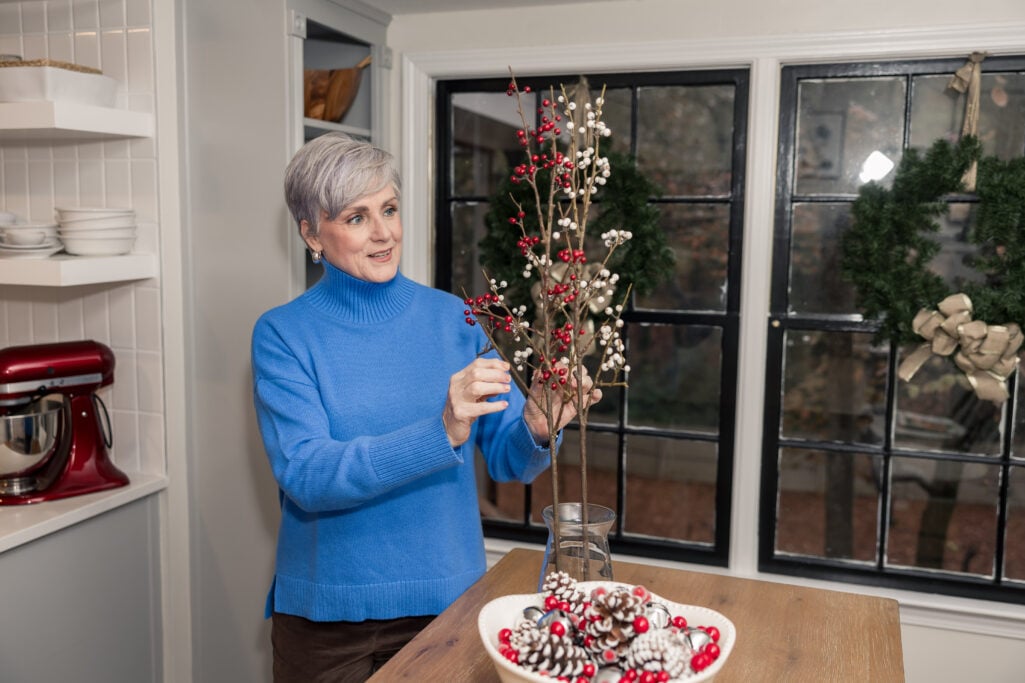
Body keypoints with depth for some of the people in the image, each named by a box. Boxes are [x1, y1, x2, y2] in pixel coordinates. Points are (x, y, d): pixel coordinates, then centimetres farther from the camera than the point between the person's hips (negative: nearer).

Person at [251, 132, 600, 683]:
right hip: (327, 611, -2)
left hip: (446, 597, 2)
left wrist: (536, 429, -24)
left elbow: (506, 458, -1)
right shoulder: (283, 334, -9)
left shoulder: (450, 317, -2)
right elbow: (305, 476, -20)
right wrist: (441, 434, -32)